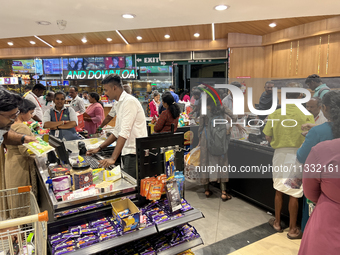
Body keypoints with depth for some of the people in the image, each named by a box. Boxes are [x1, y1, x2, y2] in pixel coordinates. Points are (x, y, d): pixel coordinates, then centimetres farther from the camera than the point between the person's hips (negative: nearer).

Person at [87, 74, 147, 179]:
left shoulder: (129, 101, -15)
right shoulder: (120, 103, 17)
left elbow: (125, 132, -23)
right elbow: (117, 132, 21)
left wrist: (113, 158, -26)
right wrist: (99, 148, 18)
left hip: (135, 153, -9)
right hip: (128, 152, 9)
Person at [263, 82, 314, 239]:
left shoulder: (275, 114, -5)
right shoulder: (306, 115, -11)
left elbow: (268, 136, -1)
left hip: (279, 154, 3)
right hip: (297, 155, -2)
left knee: (279, 190, 17)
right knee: (294, 194, 8)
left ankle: (277, 222, 32)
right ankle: (293, 229, 21)